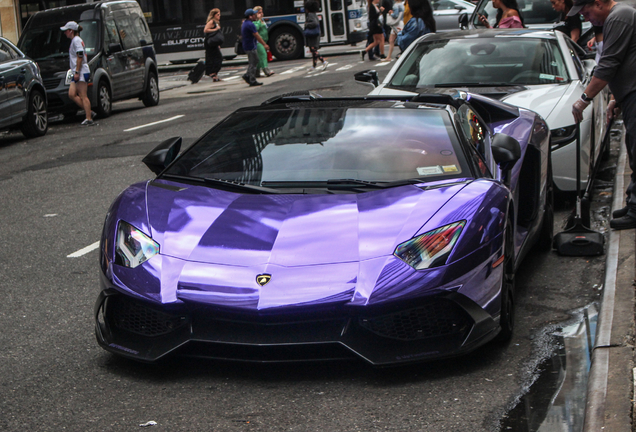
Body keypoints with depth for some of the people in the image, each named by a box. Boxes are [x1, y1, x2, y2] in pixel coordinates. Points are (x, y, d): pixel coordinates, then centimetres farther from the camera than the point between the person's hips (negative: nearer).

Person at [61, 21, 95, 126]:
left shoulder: (76, 40, -10)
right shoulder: (74, 41, 20)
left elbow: (80, 57, -18)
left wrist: (77, 72, -20)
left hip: (82, 72, -10)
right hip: (77, 73, 10)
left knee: (83, 96, -10)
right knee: (72, 94, 3)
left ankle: (89, 119, -10)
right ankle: (89, 112, 6)